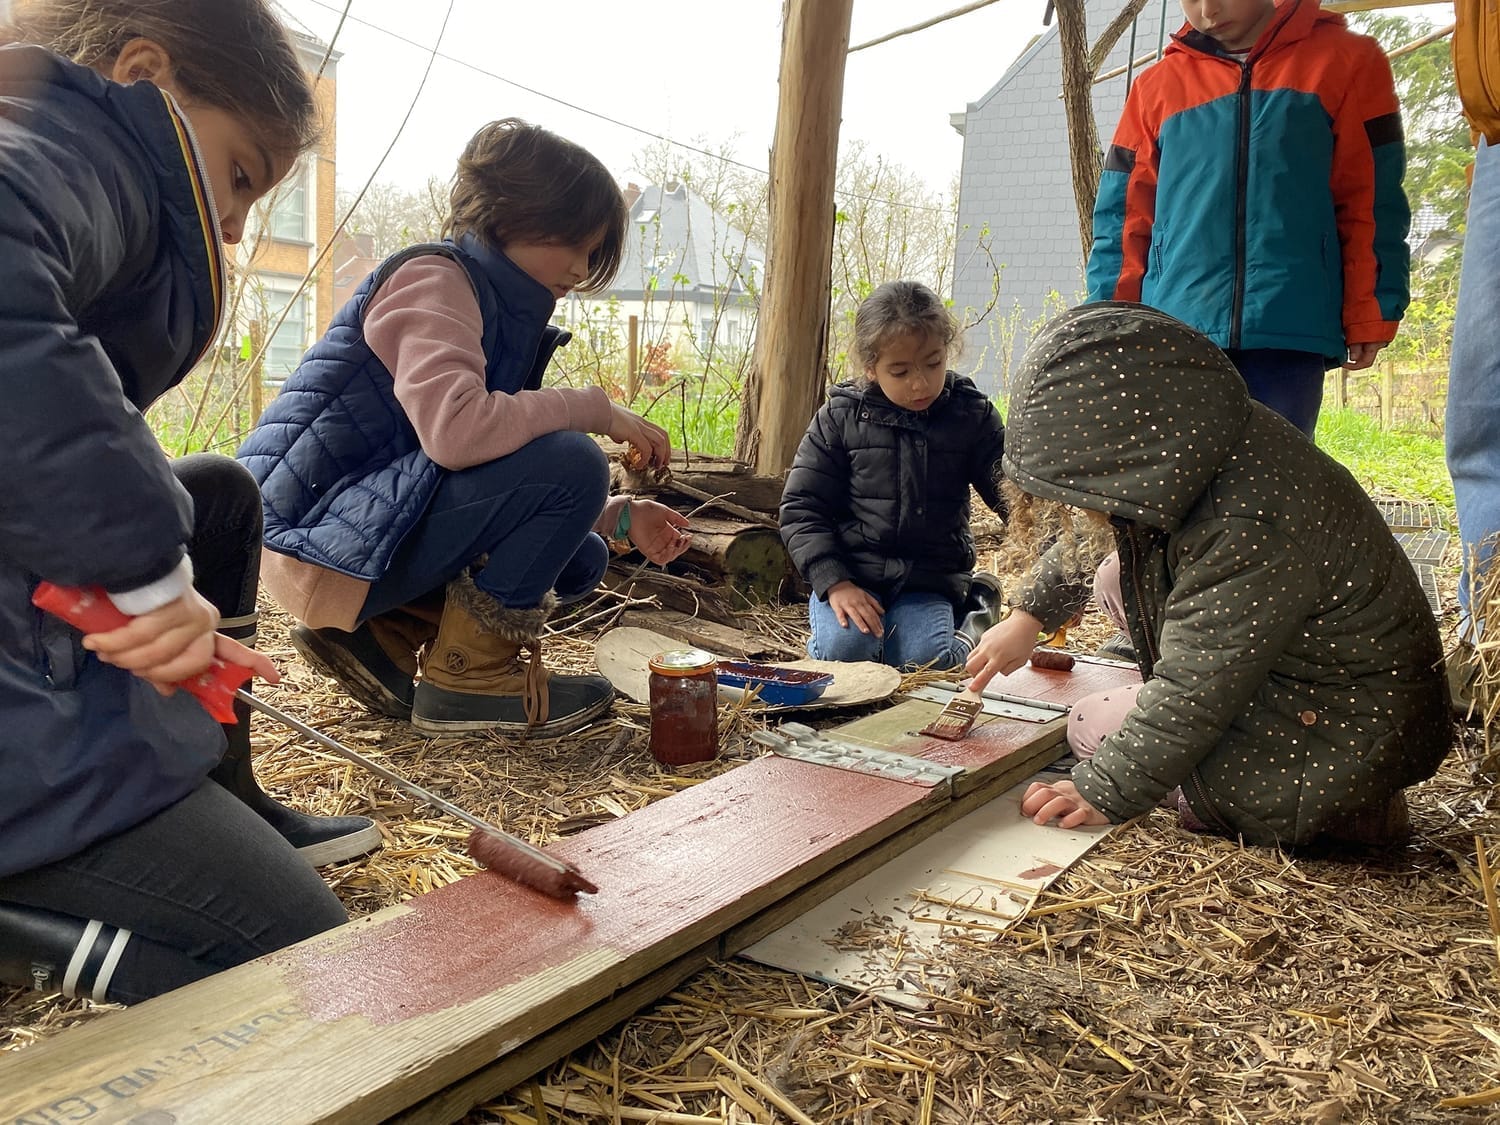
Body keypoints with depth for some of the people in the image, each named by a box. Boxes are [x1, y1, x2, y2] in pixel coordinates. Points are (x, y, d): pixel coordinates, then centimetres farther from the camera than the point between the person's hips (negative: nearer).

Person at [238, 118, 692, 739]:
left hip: (372, 528, 10)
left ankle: (379, 631, 6)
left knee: (577, 559, 13)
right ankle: (469, 673, -9)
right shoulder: (433, 278, -12)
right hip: (323, 541, -10)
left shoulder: (504, 309, 16)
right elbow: (455, 430, -32)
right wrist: (596, 409, -20)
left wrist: (620, 517, 3)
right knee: (570, 463, -20)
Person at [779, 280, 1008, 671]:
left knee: (926, 661, -23)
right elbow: (801, 508, -2)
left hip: (929, 580, 1)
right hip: (851, 572, -1)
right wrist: (834, 583, -15)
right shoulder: (841, 417, -3)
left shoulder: (973, 416, 0)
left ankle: (972, 619, 9)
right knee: (843, 649, -27)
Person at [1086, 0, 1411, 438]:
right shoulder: (1155, 87, 16)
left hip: (1289, 334, -1)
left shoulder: (1345, 61, 11)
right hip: (1173, 337, 2)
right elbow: (1126, 216, 13)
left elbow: (1373, 201, 7)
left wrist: (1370, 315, -1)